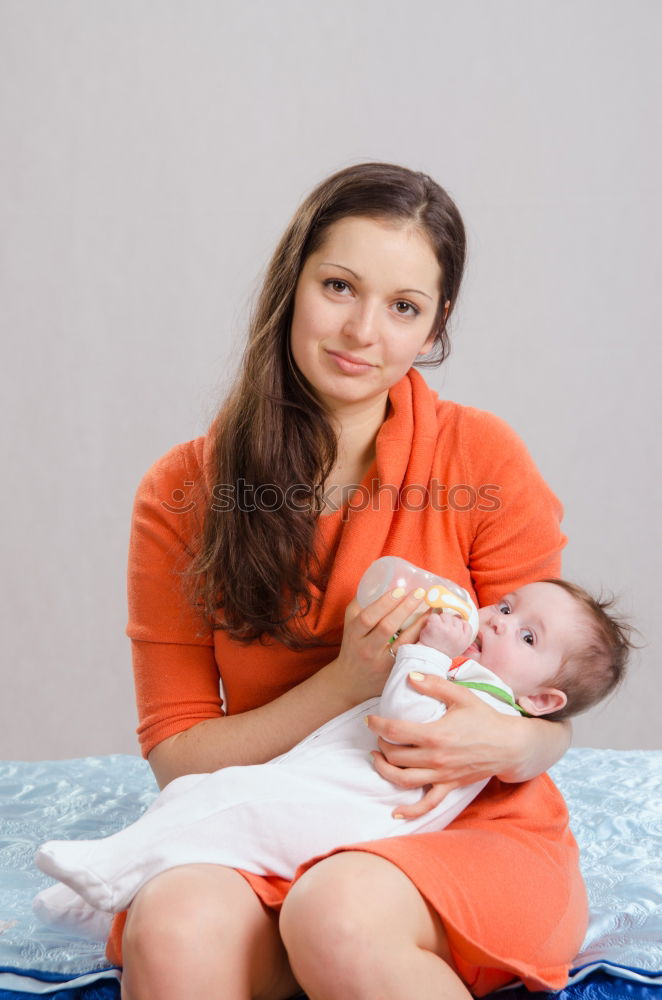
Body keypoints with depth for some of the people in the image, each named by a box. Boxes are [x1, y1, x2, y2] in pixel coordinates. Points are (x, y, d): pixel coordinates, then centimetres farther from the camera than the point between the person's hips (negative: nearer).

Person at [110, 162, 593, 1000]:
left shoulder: (483, 460, -4)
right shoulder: (182, 493, -1)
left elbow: (551, 722, 2)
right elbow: (175, 755, -2)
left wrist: (502, 745, -22)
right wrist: (345, 684, -16)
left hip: (469, 831, 0)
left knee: (339, 912, -34)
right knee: (174, 930, -32)